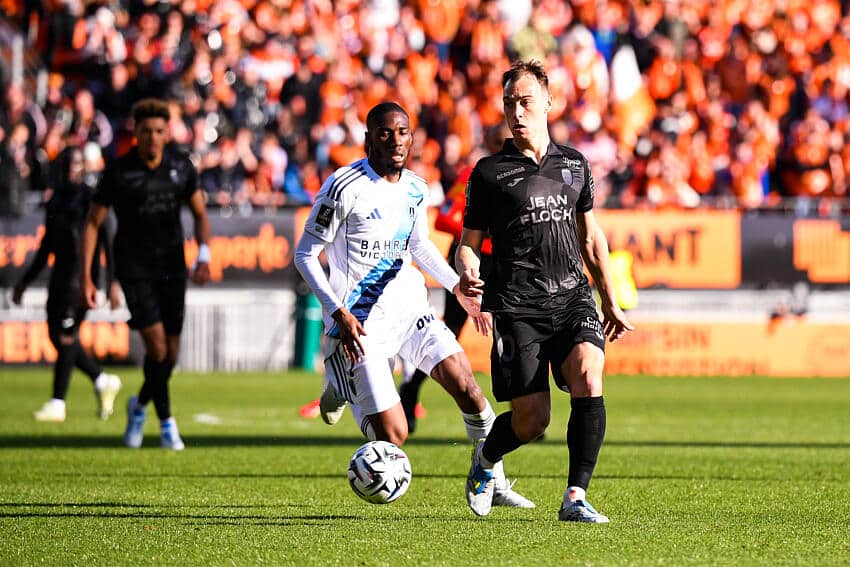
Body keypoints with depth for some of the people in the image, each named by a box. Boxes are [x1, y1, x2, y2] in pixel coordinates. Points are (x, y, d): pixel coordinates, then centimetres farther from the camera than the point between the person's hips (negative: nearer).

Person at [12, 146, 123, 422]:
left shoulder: (90, 197, -5)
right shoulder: (56, 199, 16)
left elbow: (105, 241, -9)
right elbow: (47, 246, 23)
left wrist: (112, 282, -15)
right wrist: (25, 281, 23)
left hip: (82, 273, -8)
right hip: (61, 273, 8)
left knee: (66, 336, -10)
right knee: (56, 335, 5)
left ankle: (57, 404, -9)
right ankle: (103, 382, 21)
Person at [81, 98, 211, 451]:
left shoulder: (181, 166, -1)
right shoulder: (118, 171, -11)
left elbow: (200, 214, 9)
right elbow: (92, 223, -4)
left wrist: (203, 257, -8)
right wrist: (85, 278, -8)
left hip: (171, 266, 4)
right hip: (134, 268, -4)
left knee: (171, 353, 5)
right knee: (156, 345, -15)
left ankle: (140, 405, 32)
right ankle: (166, 422, 0)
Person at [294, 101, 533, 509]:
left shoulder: (415, 189, 6)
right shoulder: (345, 188, -15)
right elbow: (305, 255, -12)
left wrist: (460, 289, 13)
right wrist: (339, 313, -22)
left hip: (410, 307, 6)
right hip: (360, 322, -6)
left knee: (466, 386, -12)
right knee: (393, 437, -9)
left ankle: (493, 484, 7)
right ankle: (341, 386, 23)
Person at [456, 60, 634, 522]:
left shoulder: (575, 165, 14)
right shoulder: (489, 172, 3)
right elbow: (469, 242, 5)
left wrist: (610, 303, 24)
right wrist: (467, 272, -19)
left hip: (573, 298, 3)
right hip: (517, 307, -3)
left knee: (588, 383, -24)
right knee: (531, 421, -6)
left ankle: (575, 498, -19)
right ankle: (486, 459, 29)